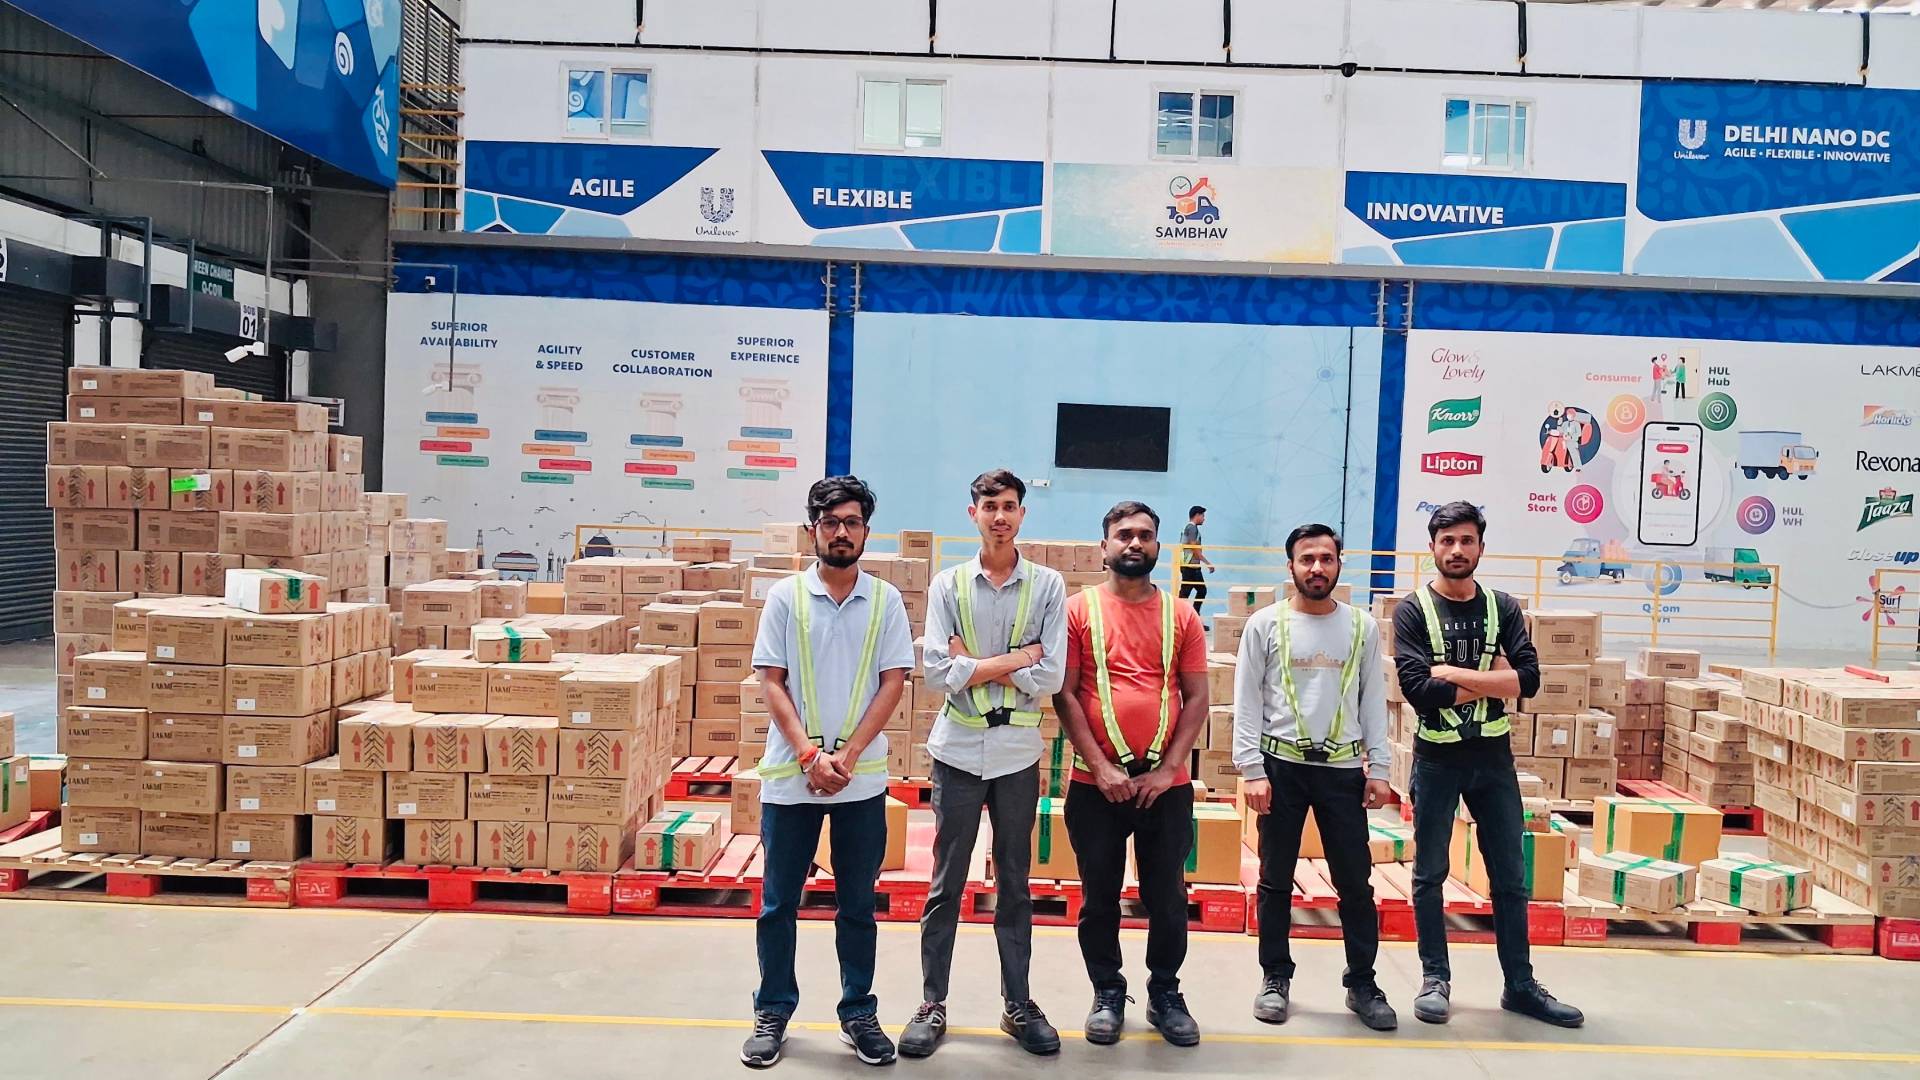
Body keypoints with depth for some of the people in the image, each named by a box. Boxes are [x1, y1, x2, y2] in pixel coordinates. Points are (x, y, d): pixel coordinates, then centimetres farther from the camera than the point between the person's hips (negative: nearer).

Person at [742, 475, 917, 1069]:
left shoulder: (885, 599, 1)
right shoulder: (786, 595, -1)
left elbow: (893, 682, -2)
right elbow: (772, 683, -2)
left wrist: (847, 756, -11)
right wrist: (809, 755, -13)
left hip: (862, 779, 0)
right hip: (789, 774, 0)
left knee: (858, 904, 11)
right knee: (778, 902, 10)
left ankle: (858, 1012, 24)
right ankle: (772, 1012, 25)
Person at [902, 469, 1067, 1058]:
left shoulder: (1048, 586, -1)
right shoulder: (948, 585, 0)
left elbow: (1050, 678, -9)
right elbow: (938, 672, -11)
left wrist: (974, 665, -10)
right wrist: (1015, 659, -11)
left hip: (1018, 751, 0)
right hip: (958, 750, 0)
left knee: (1014, 882, 12)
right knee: (947, 883, 8)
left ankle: (1018, 1004, 25)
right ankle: (933, 1005, 20)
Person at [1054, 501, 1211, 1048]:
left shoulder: (1181, 616, 5)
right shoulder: (1079, 610, 0)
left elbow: (1197, 699, 3)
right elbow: (1064, 695, -3)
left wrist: (1168, 768, -7)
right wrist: (1100, 766, -11)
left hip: (1166, 783, 1)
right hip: (1095, 782, -1)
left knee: (1167, 897, 10)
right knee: (1099, 895, 10)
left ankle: (1165, 994, 27)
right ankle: (1108, 994, 26)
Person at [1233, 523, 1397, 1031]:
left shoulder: (1362, 627, 5)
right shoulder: (1266, 624, -1)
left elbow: (1374, 701, 7)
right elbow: (1246, 702, -3)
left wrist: (1378, 769, 2)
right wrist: (1251, 770, -9)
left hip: (1343, 768, 2)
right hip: (1281, 766, -1)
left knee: (1356, 881, 6)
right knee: (1276, 879, 8)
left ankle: (1362, 983, 19)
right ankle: (1275, 978, 20)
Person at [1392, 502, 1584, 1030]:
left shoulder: (1503, 607, 3)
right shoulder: (1413, 610, -6)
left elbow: (1528, 679, -10)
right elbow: (1418, 689, -18)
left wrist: (1453, 673, -17)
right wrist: (1491, 680, -12)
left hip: (1493, 756, 3)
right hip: (1437, 758, -3)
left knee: (1510, 876, 10)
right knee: (1430, 874, 8)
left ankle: (1520, 985, 22)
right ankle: (1435, 979, 20)